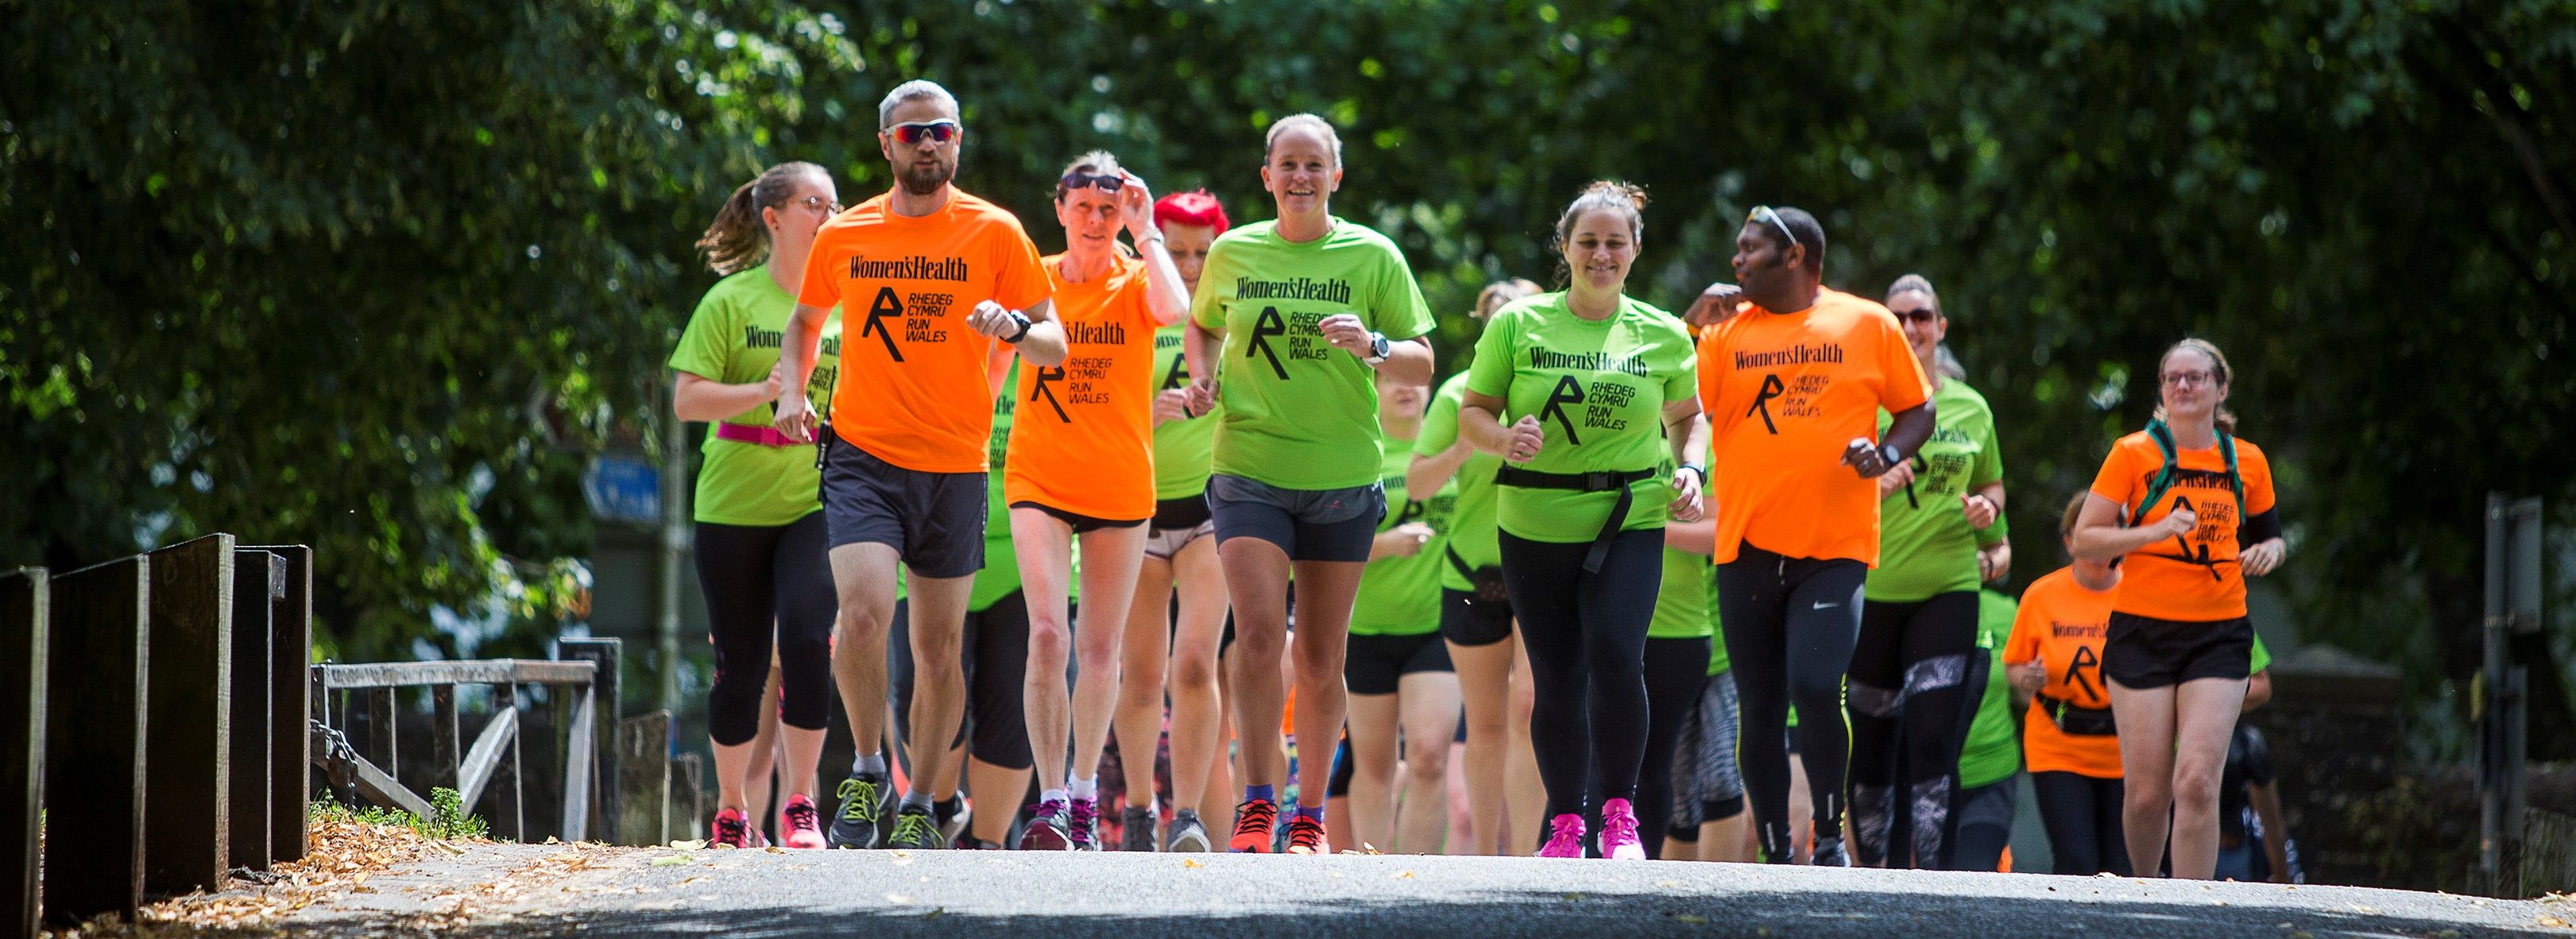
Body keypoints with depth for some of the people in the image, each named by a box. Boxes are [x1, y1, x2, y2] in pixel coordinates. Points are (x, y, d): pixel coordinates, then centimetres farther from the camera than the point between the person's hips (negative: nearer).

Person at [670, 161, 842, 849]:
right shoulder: (731, 301, 0)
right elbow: (687, 400, -7)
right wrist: (766, 390, -19)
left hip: (817, 502, 1)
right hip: (735, 503, -1)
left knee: (807, 640, -18)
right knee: (742, 663, 3)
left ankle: (800, 806, -7)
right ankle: (732, 811, 19)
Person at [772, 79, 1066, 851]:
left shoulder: (995, 233, 1)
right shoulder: (843, 237, 6)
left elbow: (1054, 347, 1)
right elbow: (805, 320, 24)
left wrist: (1013, 325, -22)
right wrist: (793, 391, 6)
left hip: (955, 468, 0)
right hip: (863, 458, 0)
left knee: (941, 646, 5)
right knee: (864, 609, -22)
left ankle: (920, 804, 19)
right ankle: (867, 769, -4)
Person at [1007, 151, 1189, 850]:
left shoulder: (1134, 280, -1)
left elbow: (1173, 310, -24)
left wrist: (1145, 230, -19)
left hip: (1120, 483, 0)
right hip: (1039, 478, 0)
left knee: (1100, 646, 9)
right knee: (1047, 635, -15)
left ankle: (1084, 793, 24)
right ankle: (1050, 800, -14)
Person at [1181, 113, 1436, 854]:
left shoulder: (1373, 257, 1)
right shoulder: (1232, 253, 5)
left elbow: (1422, 364, 2)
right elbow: (1203, 325, 24)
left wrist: (1371, 346, -18)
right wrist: (1202, 375, 4)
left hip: (1341, 478, 0)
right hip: (1249, 469, 0)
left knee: (1321, 658, 6)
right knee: (1259, 632, -17)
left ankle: (1310, 816, 17)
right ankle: (1257, 803, -10)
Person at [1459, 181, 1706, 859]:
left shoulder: (1661, 336, 5)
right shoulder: (1518, 325, 1)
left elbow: (1687, 416, 19)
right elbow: (1472, 413, 5)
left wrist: (1691, 471, 0)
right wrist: (1505, 439, -17)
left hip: (1630, 525, -1)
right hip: (1535, 525, 1)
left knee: (1615, 655, -20)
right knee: (1556, 677, 4)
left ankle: (1619, 813, -4)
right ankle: (1565, 824, 19)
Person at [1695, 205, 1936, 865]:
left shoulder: (1867, 325, 5)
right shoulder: (1726, 332, 9)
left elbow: (1918, 411, 10)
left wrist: (1886, 453, -9)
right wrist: (1693, 325, -5)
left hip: (1835, 546, -3)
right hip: (1748, 549, 3)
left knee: (1816, 686, -19)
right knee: (1760, 707, 5)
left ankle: (1830, 837, -2)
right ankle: (1775, 855, 13)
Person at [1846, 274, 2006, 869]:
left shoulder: (1971, 408, 10)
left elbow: (1992, 483, 24)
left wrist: (1989, 507, 1)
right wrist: (1877, 486, -20)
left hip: (1947, 590, 1)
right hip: (1870, 589, -1)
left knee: (1934, 739, -12)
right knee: (1870, 745, 5)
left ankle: (1931, 872, -16)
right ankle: (1873, 874, 17)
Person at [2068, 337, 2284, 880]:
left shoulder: (2247, 462, 8)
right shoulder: (2134, 454, 0)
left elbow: (2268, 534, 23)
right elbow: (2085, 539, -3)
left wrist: (2267, 551, 0)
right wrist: (2157, 530, -17)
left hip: (2219, 633, 1)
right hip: (2142, 631, -1)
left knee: (2197, 782, -15)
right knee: (2147, 792, -3)